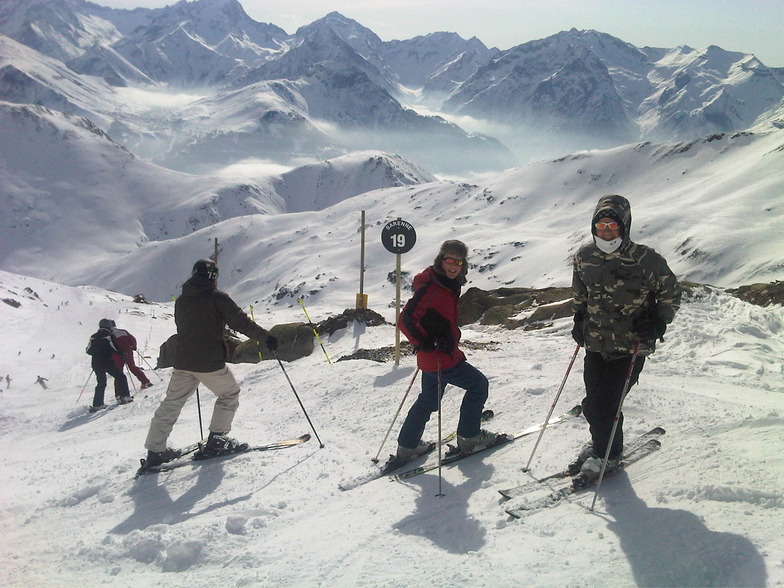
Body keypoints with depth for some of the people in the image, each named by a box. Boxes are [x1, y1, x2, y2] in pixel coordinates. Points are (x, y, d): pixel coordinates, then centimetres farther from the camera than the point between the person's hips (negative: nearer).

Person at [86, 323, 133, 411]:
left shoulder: (93, 337, 7)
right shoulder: (109, 335, -8)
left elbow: (88, 351, 11)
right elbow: (116, 349, -12)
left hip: (96, 364, 6)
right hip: (107, 363, -6)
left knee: (101, 383, 16)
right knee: (121, 377, 9)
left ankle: (97, 404, 11)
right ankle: (124, 396, 2)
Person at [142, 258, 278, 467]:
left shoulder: (181, 300, 10)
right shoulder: (217, 297, -8)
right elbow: (241, 322, -10)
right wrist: (266, 338, -4)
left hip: (182, 362, 6)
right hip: (210, 362, -5)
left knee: (172, 403, 13)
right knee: (229, 394, 15)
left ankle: (155, 450, 12)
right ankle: (217, 439, 9)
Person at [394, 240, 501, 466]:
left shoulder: (448, 285, 7)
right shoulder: (431, 287, -22)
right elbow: (405, 320, -24)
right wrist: (422, 343, -23)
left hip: (436, 355, 9)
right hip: (442, 358, -9)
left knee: (428, 400, 21)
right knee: (478, 383, 7)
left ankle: (407, 447, 30)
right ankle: (469, 436, 18)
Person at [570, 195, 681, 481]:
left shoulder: (645, 259, -14)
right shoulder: (584, 257, 1)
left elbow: (671, 293, -2)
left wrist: (657, 323, -13)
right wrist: (579, 320, 10)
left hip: (631, 347, -4)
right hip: (595, 344, 4)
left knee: (606, 404, -7)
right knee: (592, 404, 8)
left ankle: (607, 453, 20)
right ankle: (599, 443, 37)